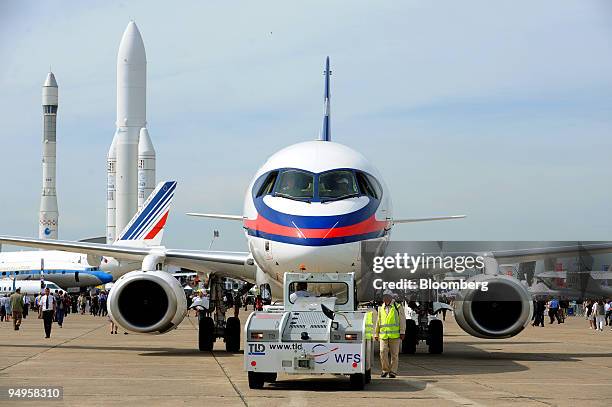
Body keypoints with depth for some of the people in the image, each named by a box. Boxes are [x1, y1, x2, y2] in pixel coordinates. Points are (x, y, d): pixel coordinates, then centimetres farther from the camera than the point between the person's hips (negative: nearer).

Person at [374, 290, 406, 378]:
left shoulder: (398, 307, 5)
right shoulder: (381, 309, 15)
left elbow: (402, 320, 3)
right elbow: (378, 322, 19)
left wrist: (402, 332, -4)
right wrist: (376, 334, 16)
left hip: (395, 335, -2)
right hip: (383, 335, 2)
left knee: (394, 354, 0)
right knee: (383, 353, -7)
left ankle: (393, 371, 7)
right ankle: (385, 370, 7)